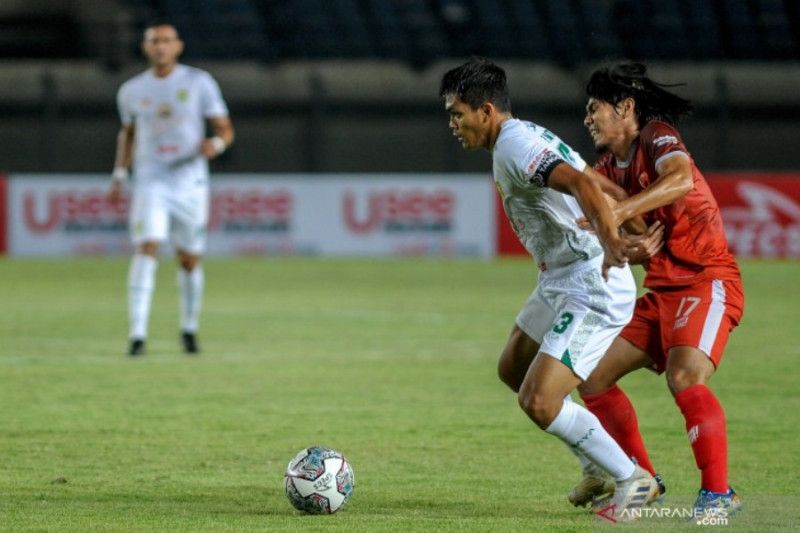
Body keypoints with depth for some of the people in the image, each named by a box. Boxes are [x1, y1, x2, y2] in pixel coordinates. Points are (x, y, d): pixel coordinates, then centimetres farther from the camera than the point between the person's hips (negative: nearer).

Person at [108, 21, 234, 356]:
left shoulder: (199, 83, -1)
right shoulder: (132, 90, 5)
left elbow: (226, 129, 0)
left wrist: (216, 144, -23)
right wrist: (119, 176, 14)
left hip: (190, 184, 0)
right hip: (150, 185, 0)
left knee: (190, 260, 8)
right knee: (146, 250, -18)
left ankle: (189, 329, 30)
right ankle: (138, 336, -22)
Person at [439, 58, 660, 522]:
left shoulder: (514, 146, -19)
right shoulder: (524, 139, 14)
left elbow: (582, 184, -34)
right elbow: (581, 181, 20)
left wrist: (609, 240, -49)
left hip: (593, 292, -11)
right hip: (559, 285, 11)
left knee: (539, 402, -15)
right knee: (513, 372, 25)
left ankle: (634, 479, 0)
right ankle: (603, 465, 31)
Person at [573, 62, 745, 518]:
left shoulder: (657, 136, -12)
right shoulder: (610, 167, 13)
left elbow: (680, 178, -33)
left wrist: (618, 212, -42)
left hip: (707, 282, -9)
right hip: (661, 292, 9)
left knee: (685, 377, -30)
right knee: (592, 375, 5)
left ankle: (718, 493, -23)